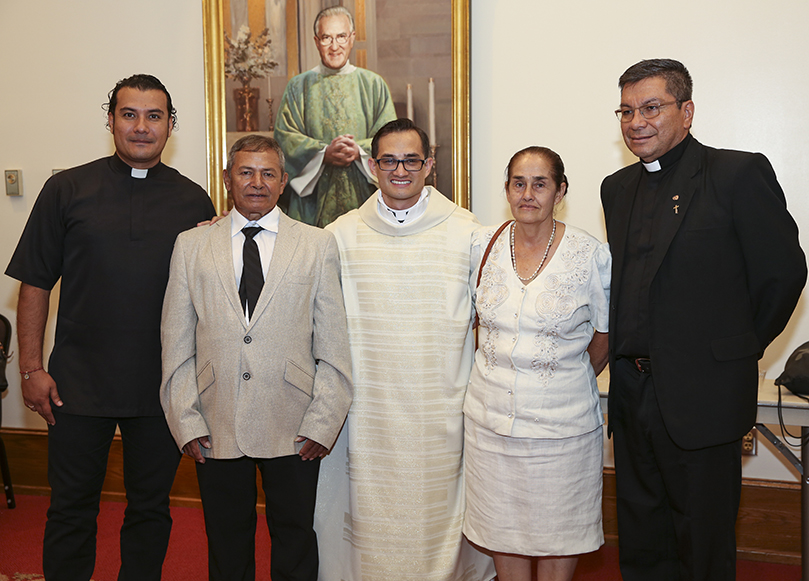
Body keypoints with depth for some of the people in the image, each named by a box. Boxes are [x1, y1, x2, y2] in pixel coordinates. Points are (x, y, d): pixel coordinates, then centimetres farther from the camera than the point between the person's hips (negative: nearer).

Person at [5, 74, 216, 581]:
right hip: (78, 384, -1)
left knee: (151, 509, 13)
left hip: (162, 387, 1)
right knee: (71, 507, 11)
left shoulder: (194, 201, 4)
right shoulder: (68, 189, 1)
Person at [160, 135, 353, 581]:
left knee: (295, 543, 13)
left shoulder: (318, 245, 4)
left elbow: (334, 346, 1)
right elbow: (176, 344, 5)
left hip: (294, 429, -1)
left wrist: (322, 423, -5)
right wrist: (186, 422, -1)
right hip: (216, 429, 1)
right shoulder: (191, 246, 7)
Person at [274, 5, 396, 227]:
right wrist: (324, 153, -16)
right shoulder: (298, 86, 9)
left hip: (362, 196, 0)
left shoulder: (373, 84, 9)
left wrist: (359, 151, -17)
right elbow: (285, 135, 0)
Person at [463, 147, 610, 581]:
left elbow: (603, 335, 2)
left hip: (563, 420, -2)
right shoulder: (482, 245, 0)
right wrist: (500, 371, 11)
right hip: (491, 415, 3)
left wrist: (568, 380, 6)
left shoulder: (591, 255, -8)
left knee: (558, 534, 12)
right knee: (503, 529, 15)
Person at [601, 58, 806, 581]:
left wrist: (741, 349, 0)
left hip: (701, 397, -6)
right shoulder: (617, 188, 12)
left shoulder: (739, 174, -8)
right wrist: (631, 356, 8)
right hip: (632, 393, 6)